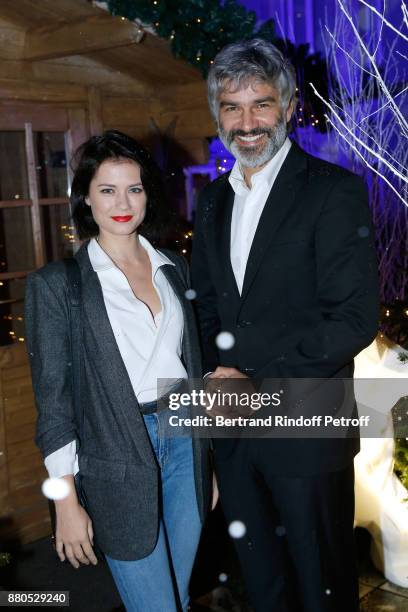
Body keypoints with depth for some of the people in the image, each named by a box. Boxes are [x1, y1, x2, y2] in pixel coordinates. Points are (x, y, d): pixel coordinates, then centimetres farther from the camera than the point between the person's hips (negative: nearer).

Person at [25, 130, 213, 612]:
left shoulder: (174, 267, 6)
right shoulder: (56, 283, -9)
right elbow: (53, 400, -8)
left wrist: (207, 456, 14)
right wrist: (67, 504, -8)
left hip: (185, 444, 5)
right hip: (118, 461, -4)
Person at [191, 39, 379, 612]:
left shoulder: (335, 190, -12)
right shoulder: (214, 198, 9)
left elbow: (355, 319, -17)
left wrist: (258, 383, -18)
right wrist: (214, 376, -2)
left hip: (305, 431, -5)